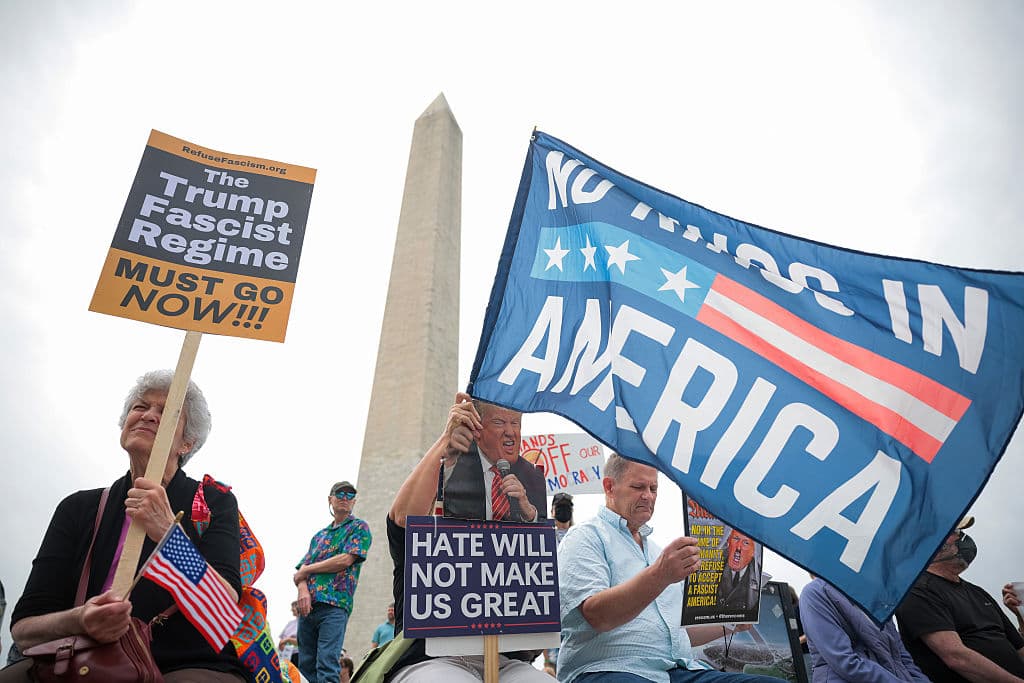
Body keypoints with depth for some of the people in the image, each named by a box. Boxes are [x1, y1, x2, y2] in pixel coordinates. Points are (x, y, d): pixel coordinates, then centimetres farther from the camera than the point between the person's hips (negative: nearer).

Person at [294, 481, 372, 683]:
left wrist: (306, 570, 1)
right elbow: (300, 571, 16)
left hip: (334, 605, -6)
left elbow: (346, 560, -8)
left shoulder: (359, 527, 7)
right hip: (308, 605, 6)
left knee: (327, 667, -14)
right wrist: (303, 589, -8)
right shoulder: (319, 535, 24)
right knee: (305, 665, 6)